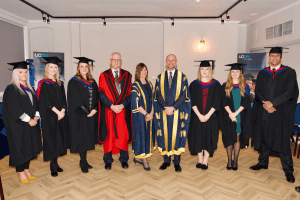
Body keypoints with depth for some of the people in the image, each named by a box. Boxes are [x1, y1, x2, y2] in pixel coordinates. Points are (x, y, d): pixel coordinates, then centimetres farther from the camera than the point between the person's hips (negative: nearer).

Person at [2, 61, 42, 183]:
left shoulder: (29, 88, 12)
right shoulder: (11, 89, -9)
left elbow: (35, 104, 11)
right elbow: (15, 109, -16)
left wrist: (36, 117, -5)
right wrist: (28, 120, -16)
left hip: (31, 124, 7)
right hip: (18, 126, -6)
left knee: (29, 147, 12)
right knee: (20, 148, 3)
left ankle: (26, 170, 25)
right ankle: (21, 172, 19)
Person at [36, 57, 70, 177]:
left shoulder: (59, 84, 13)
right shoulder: (44, 84, -4)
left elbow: (63, 99, 8)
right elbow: (46, 101, -12)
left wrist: (63, 111, -7)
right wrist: (57, 112, -16)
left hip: (61, 115, 5)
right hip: (49, 117, -5)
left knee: (59, 139, 8)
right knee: (51, 140, -1)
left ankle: (55, 163, 21)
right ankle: (53, 167, 10)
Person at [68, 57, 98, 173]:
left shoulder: (92, 82, 11)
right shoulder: (73, 82, -5)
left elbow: (96, 97, 7)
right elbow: (76, 100, -12)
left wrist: (95, 109, -9)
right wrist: (87, 112, -16)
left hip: (92, 115, 5)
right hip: (79, 116, -5)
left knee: (88, 138, 11)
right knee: (81, 138, 1)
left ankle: (83, 161, 25)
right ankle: (83, 162, 15)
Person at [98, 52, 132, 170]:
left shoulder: (127, 75, 8)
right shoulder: (103, 76, 5)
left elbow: (129, 93, 2)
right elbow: (101, 94, -3)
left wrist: (122, 105, -12)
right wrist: (111, 106, -14)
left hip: (123, 110, 1)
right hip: (108, 110, -1)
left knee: (123, 135, 5)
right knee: (109, 135, 5)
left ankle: (124, 159, 20)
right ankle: (108, 160, 19)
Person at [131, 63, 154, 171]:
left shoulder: (149, 84, 9)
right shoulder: (135, 85, -10)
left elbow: (152, 100, 10)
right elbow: (136, 103, -15)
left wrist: (151, 113, -3)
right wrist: (146, 114, -14)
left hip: (149, 115, 7)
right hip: (139, 116, -7)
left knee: (147, 135, 12)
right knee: (141, 135, 0)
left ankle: (137, 157, 27)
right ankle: (144, 161, 11)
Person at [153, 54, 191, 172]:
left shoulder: (182, 77, 3)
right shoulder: (160, 77, 8)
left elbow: (184, 95, -5)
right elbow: (158, 95, 1)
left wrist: (173, 107, -14)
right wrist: (165, 107, -12)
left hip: (177, 112, -1)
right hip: (163, 112, 2)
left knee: (177, 135, 3)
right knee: (165, 135, 6)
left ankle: (177, 162, 17)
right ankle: (166, 160, 20)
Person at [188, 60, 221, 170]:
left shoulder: (216, 85, 2)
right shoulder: (194, 84, 4)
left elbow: (216, 102, -4)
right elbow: (192, 102, -3)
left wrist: (207, 115, -13)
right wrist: (200, 115, -14)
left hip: (211, 117, 0)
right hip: (197, 117, 1)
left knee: (209, 137, 3)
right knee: (198, 137, 5)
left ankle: (205, 161, 14)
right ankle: (200, 161, 19)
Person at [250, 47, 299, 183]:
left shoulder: (289, 73, 1)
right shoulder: (262, 74, 10)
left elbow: (289, 93, -8)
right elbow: (258, 91, 4)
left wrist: (272, 103, -17)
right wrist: (265, 104, -13)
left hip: (281, 112, -3)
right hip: (264, 112, 3)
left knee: (282, 140, 0)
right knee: (263, 138, 11)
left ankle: (288, 170, 14)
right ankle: (263, 162, 27)